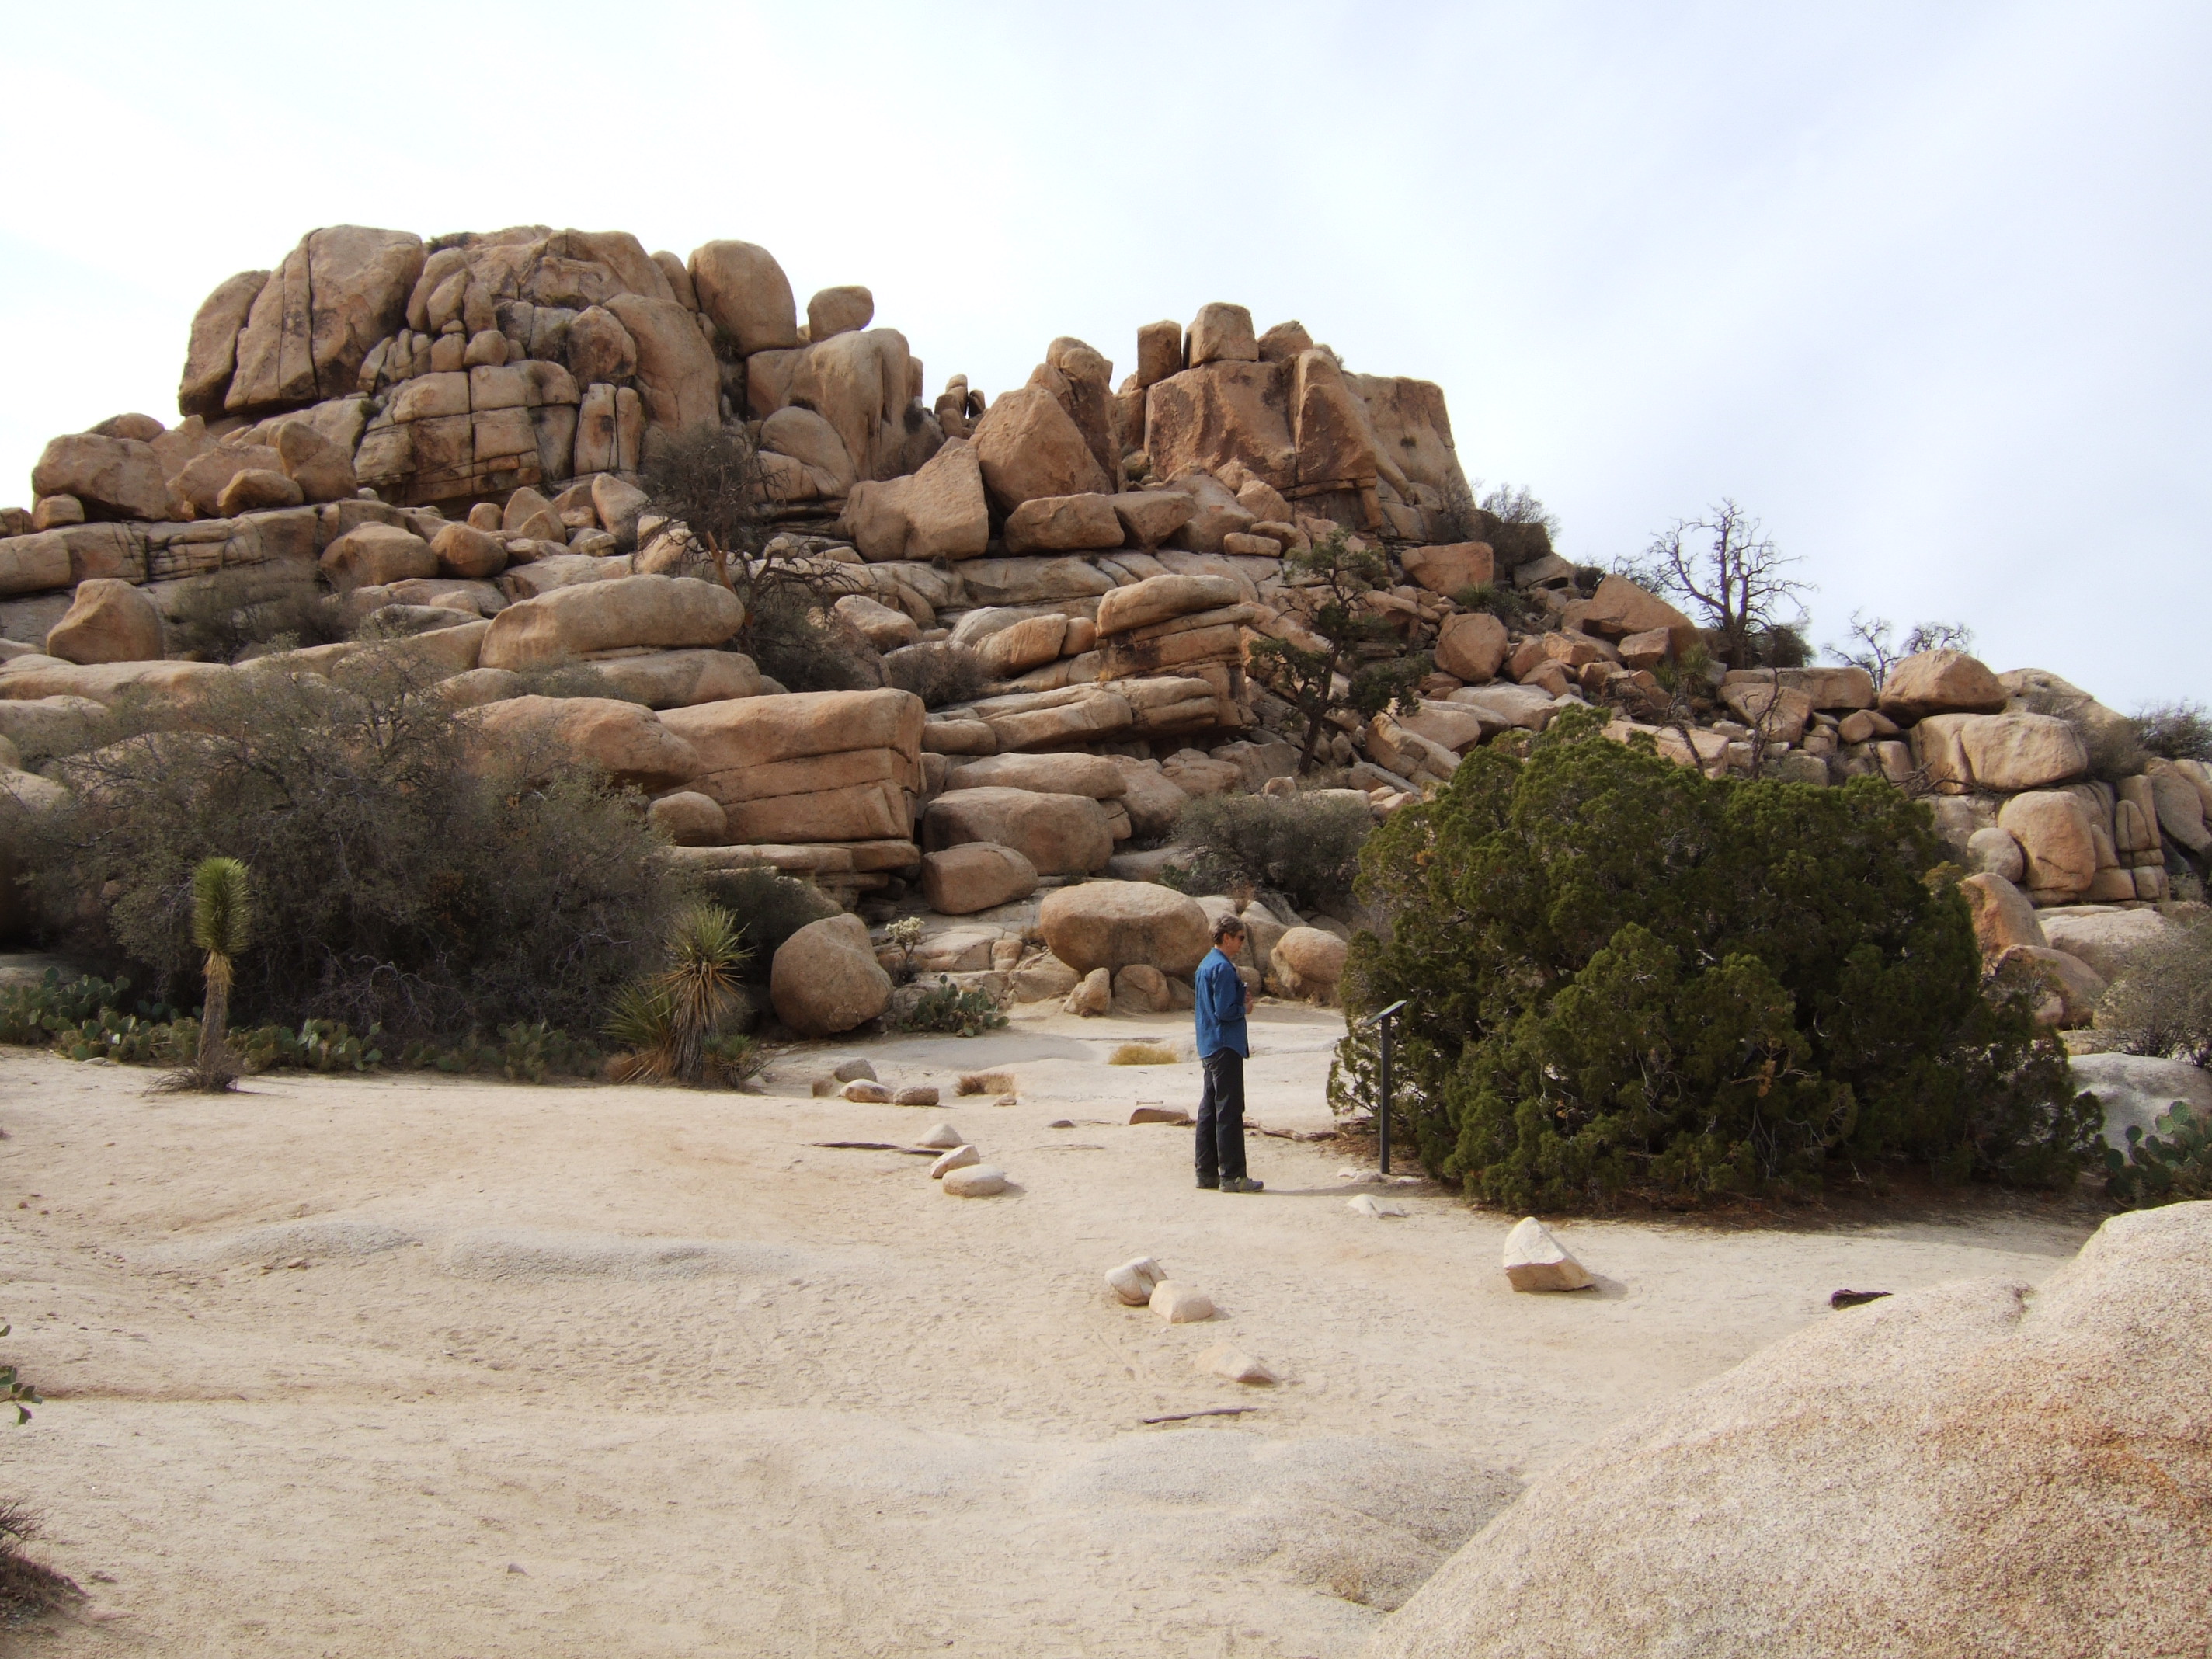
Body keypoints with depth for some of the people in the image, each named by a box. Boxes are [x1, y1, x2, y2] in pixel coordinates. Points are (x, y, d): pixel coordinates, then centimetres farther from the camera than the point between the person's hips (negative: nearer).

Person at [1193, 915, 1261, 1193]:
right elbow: (1224, 1011, -21)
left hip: (1208, 1047, 10)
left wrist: (1240, 999, 10)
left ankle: (1207, 1172, 14)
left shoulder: (1206, 964, 15)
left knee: (1209, 1109, 11)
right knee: (1230, 1111, -7)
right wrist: (1244, 1008, -3)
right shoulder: (1223, 967, -16)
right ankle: (1232, 1176, -6)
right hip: (1225, 1047, -10)